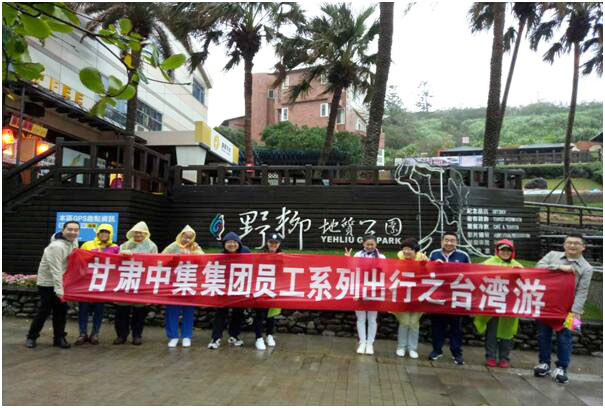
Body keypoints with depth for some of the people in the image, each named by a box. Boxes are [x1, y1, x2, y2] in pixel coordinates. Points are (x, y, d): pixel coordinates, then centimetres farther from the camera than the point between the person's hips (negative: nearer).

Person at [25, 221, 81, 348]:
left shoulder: (74, 242, -3)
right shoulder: (56, 247, -27)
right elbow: (55, 271, -29)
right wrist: (59, 290, -30)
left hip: (61, 281, 7)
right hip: (48, 283, -7)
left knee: (61, 310, 8)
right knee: (44, 311, 1)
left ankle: (59, 338, 16)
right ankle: (31, 337, 18)